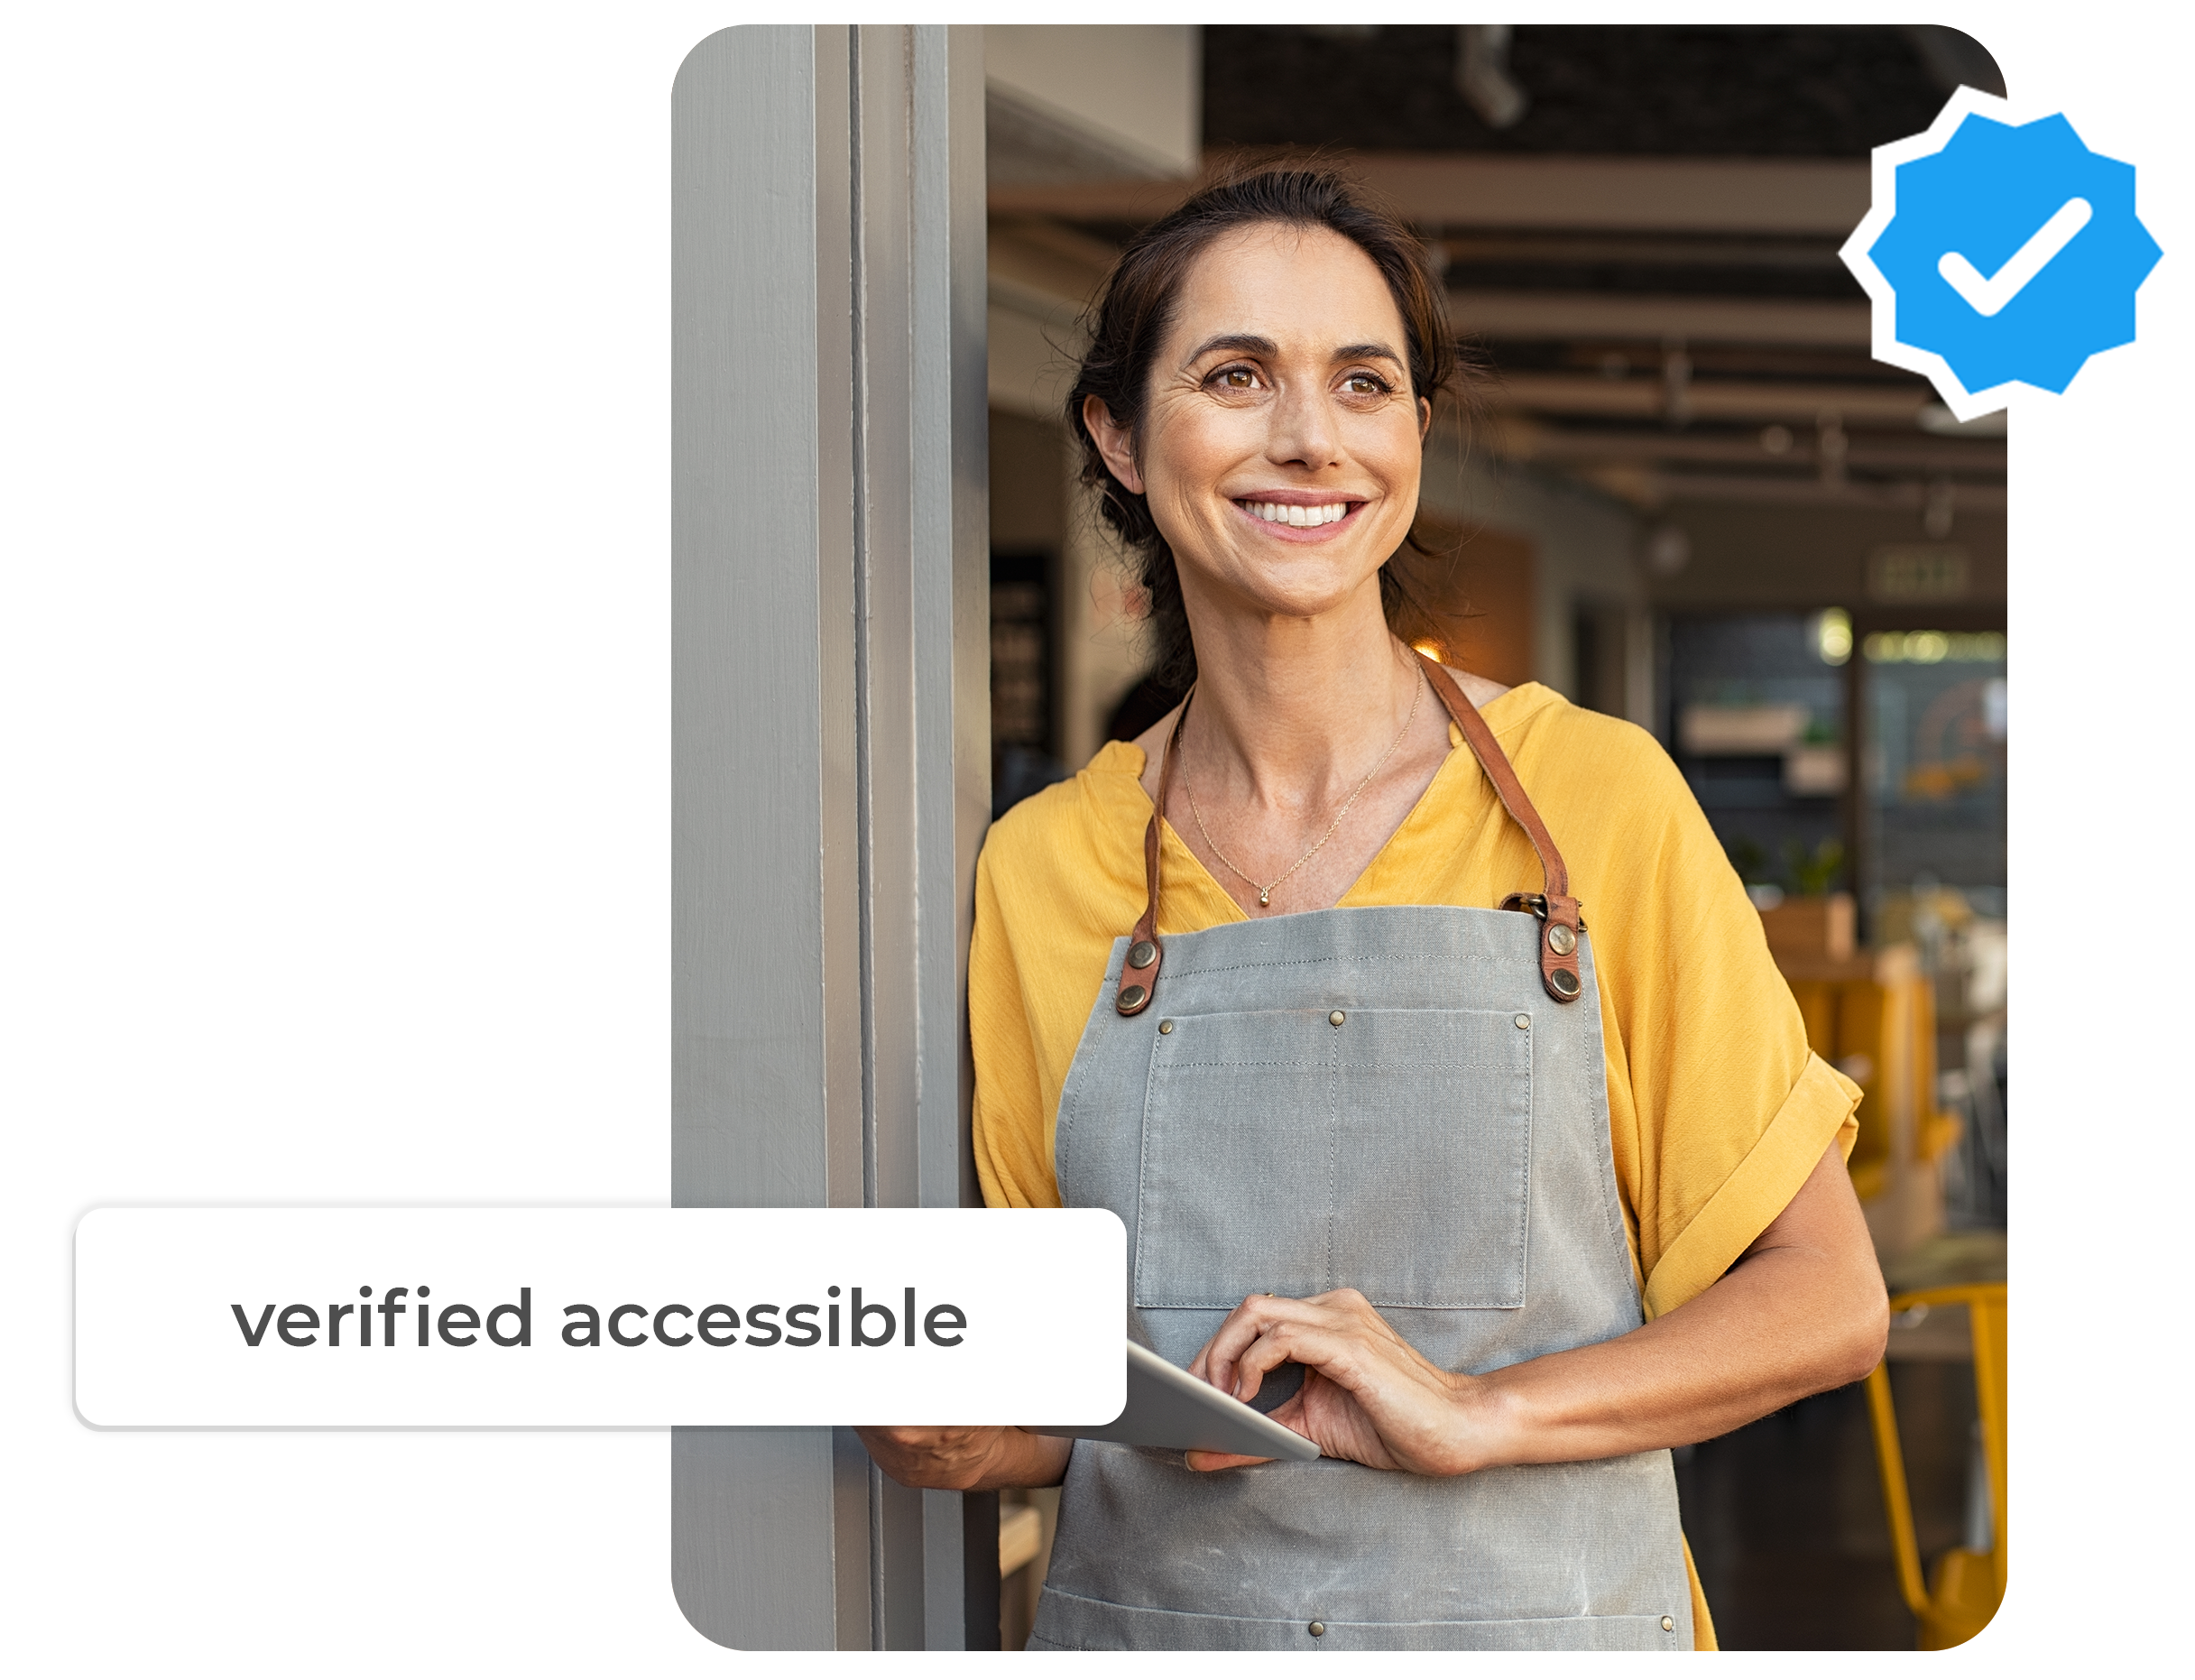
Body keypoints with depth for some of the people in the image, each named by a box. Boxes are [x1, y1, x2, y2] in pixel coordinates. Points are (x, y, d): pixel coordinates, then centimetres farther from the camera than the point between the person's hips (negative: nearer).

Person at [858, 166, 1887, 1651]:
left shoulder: (1592, 798, -6)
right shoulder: (1042, 868, 2)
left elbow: (1825, 1302, -4)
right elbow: (1079, 1389, 11)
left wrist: (1474, 1413, -17)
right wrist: (972, 1439, -9)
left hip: (1535, 1611, -2)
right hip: (1150, 1628, 2)